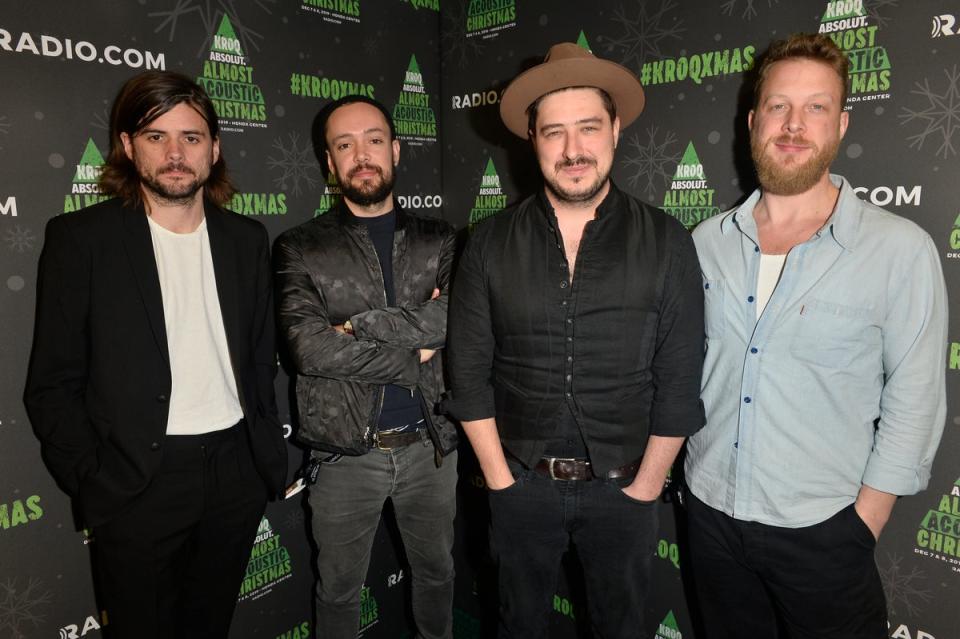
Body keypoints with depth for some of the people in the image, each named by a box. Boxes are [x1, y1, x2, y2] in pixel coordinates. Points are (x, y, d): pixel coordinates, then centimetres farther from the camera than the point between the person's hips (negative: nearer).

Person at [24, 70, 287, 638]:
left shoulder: (246, 239, 5)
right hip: (137, 485, -3)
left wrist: (269, 453, 7)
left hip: (236, 474, 4)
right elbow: (53, 385, -4)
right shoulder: (82, 238, -6)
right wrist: (92, 481, -8)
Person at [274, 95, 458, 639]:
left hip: (430, 446, 2)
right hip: (347, 453, -2)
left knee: (438, 572, 23)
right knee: (339, 589, 18)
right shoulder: (301, 249, -4)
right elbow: (309, 348, -17)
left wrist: (361, 324, -19)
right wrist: (416, 355, -14)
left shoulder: (439, 241, 2)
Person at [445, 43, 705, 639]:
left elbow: (679, 380, -7)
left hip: (623, 486, 0)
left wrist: (646, 485, -5)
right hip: (521, 481, 1)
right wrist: (499, 476, -4)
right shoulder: (491, 244, -6)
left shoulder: (666, 242, -8)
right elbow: (470, 372, -4)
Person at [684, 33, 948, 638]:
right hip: (712, 514, 4)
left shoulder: (901, 249, -10)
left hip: (822, 533, -3)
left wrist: (864, 522, -7)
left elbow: (914, 399, -8)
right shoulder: (709, 241, 0)